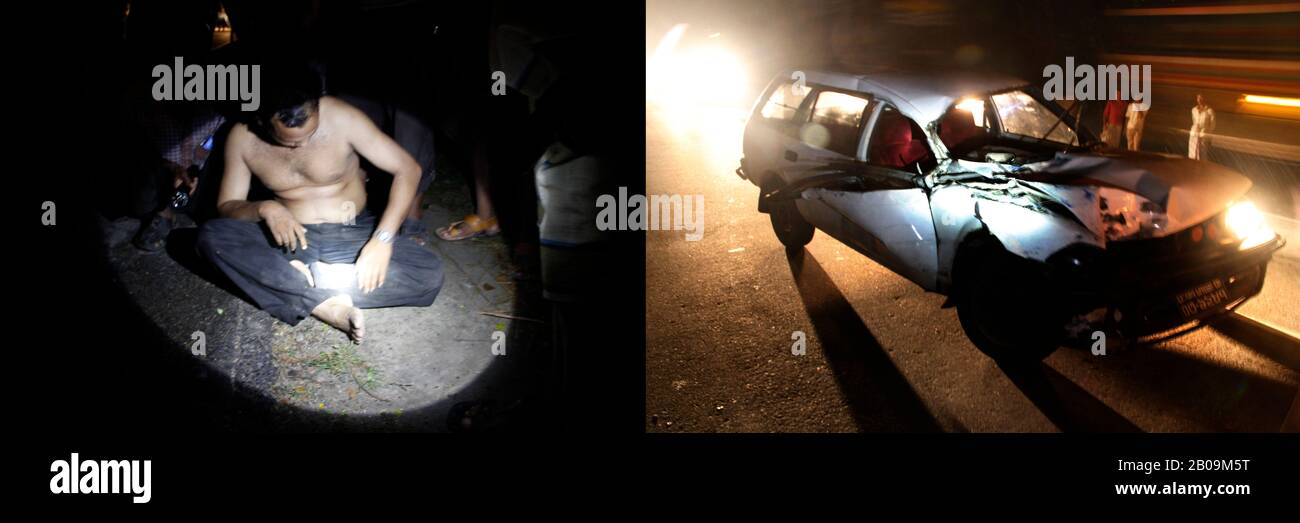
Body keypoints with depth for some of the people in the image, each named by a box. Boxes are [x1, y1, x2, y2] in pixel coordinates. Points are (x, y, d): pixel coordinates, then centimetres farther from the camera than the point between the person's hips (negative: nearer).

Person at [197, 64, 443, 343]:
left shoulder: (340, 117, -17)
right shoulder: (242, 138, -9)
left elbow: (408, 168, -15)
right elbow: (226, 206, -1)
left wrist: (382, 239, -25)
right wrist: (264, 208, -26)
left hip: (352, 237, -1)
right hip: (292, 240, 2)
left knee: (431, 274, -27)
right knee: (210, 236, -28)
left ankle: (303, 295, -21)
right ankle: (326, 304, -31)